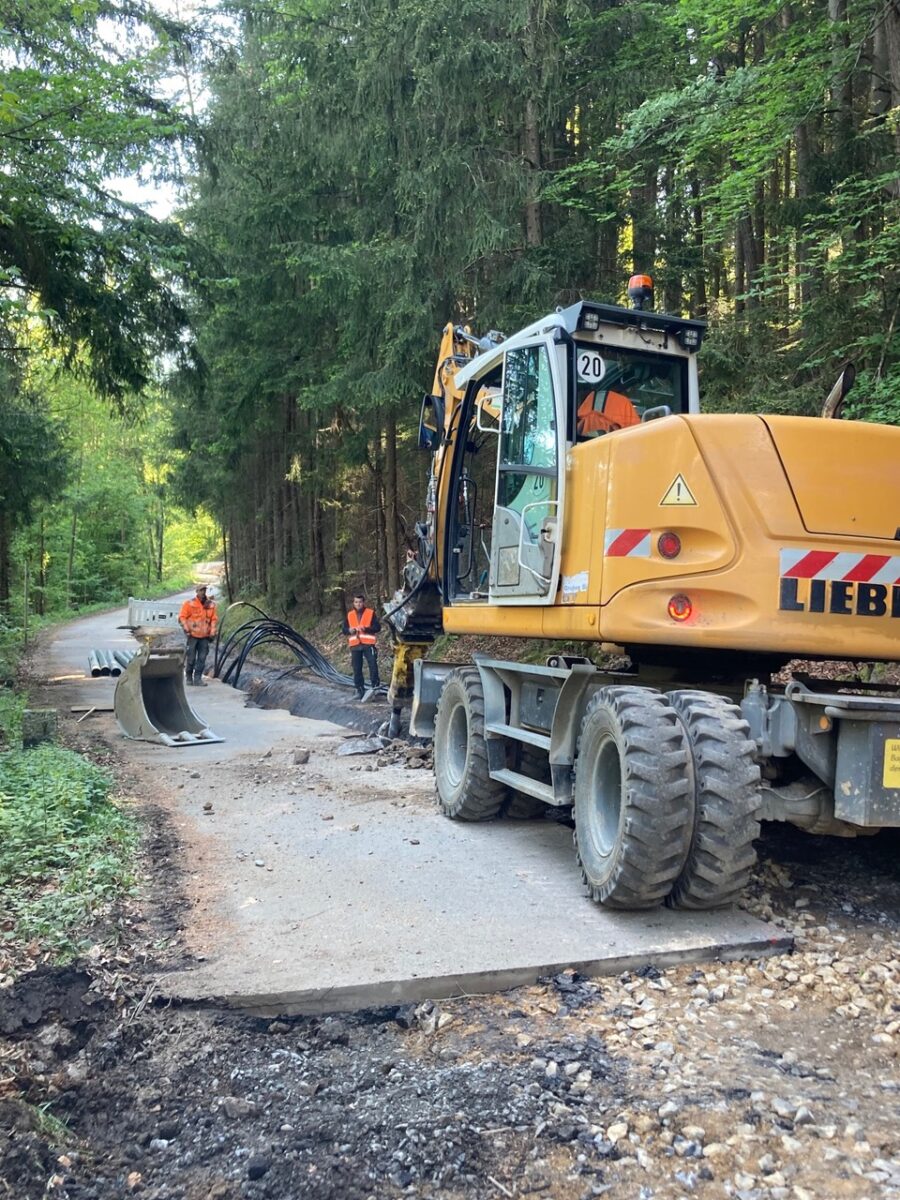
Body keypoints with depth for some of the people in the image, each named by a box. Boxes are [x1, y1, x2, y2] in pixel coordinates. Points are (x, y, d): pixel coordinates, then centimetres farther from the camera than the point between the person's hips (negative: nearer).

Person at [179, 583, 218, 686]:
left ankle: (197, 678, 8)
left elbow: (214, 619, 12)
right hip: (193, 635, -3)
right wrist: (186, 629, -8)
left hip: (205, 636, 3)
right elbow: (182, 617, -2)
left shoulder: (211, 604, 6)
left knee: (202, 658, 2)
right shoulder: (189, 604, -4)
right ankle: (189, 677, 18)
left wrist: (212, 631, 4)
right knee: (191, 658, 2)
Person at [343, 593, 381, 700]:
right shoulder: (349, 615, 12)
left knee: (373, 665, -10)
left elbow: (378, 627, -3)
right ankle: (360, 689, 12)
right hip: (355, 645, 3)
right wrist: (349, 630, -8)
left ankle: (376, 685, 1)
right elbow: (344, 629, 15)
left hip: (368, 644, -3)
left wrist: (365, 629, -17)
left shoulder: (371, 613, 2)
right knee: (357, 669, 5)